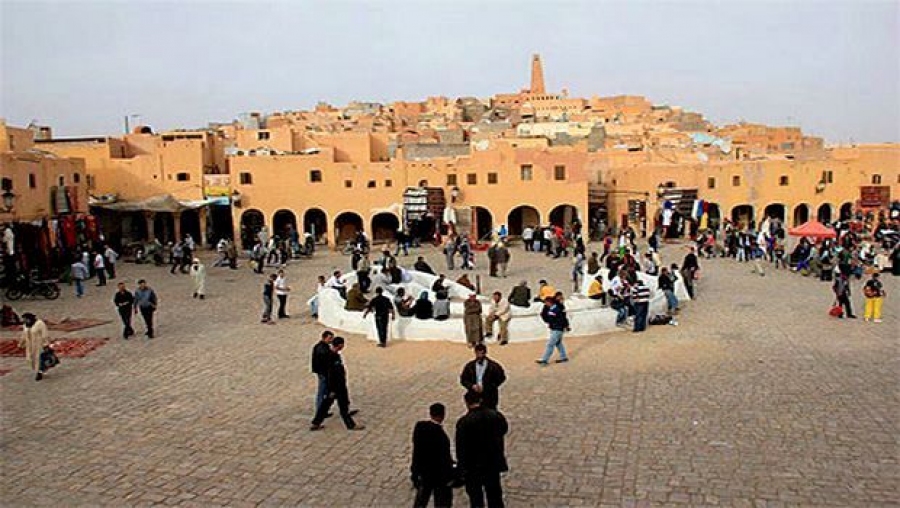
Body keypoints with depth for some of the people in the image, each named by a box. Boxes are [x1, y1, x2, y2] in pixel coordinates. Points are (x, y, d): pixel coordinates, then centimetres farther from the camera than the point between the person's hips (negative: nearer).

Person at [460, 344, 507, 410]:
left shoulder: (493, 366, -3)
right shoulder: (469, 366, 7)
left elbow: (500, 379, -4)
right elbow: (463, 379, 9)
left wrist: (485, 387, -12)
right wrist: (472, 386, -11)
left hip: (489, 399, -2)